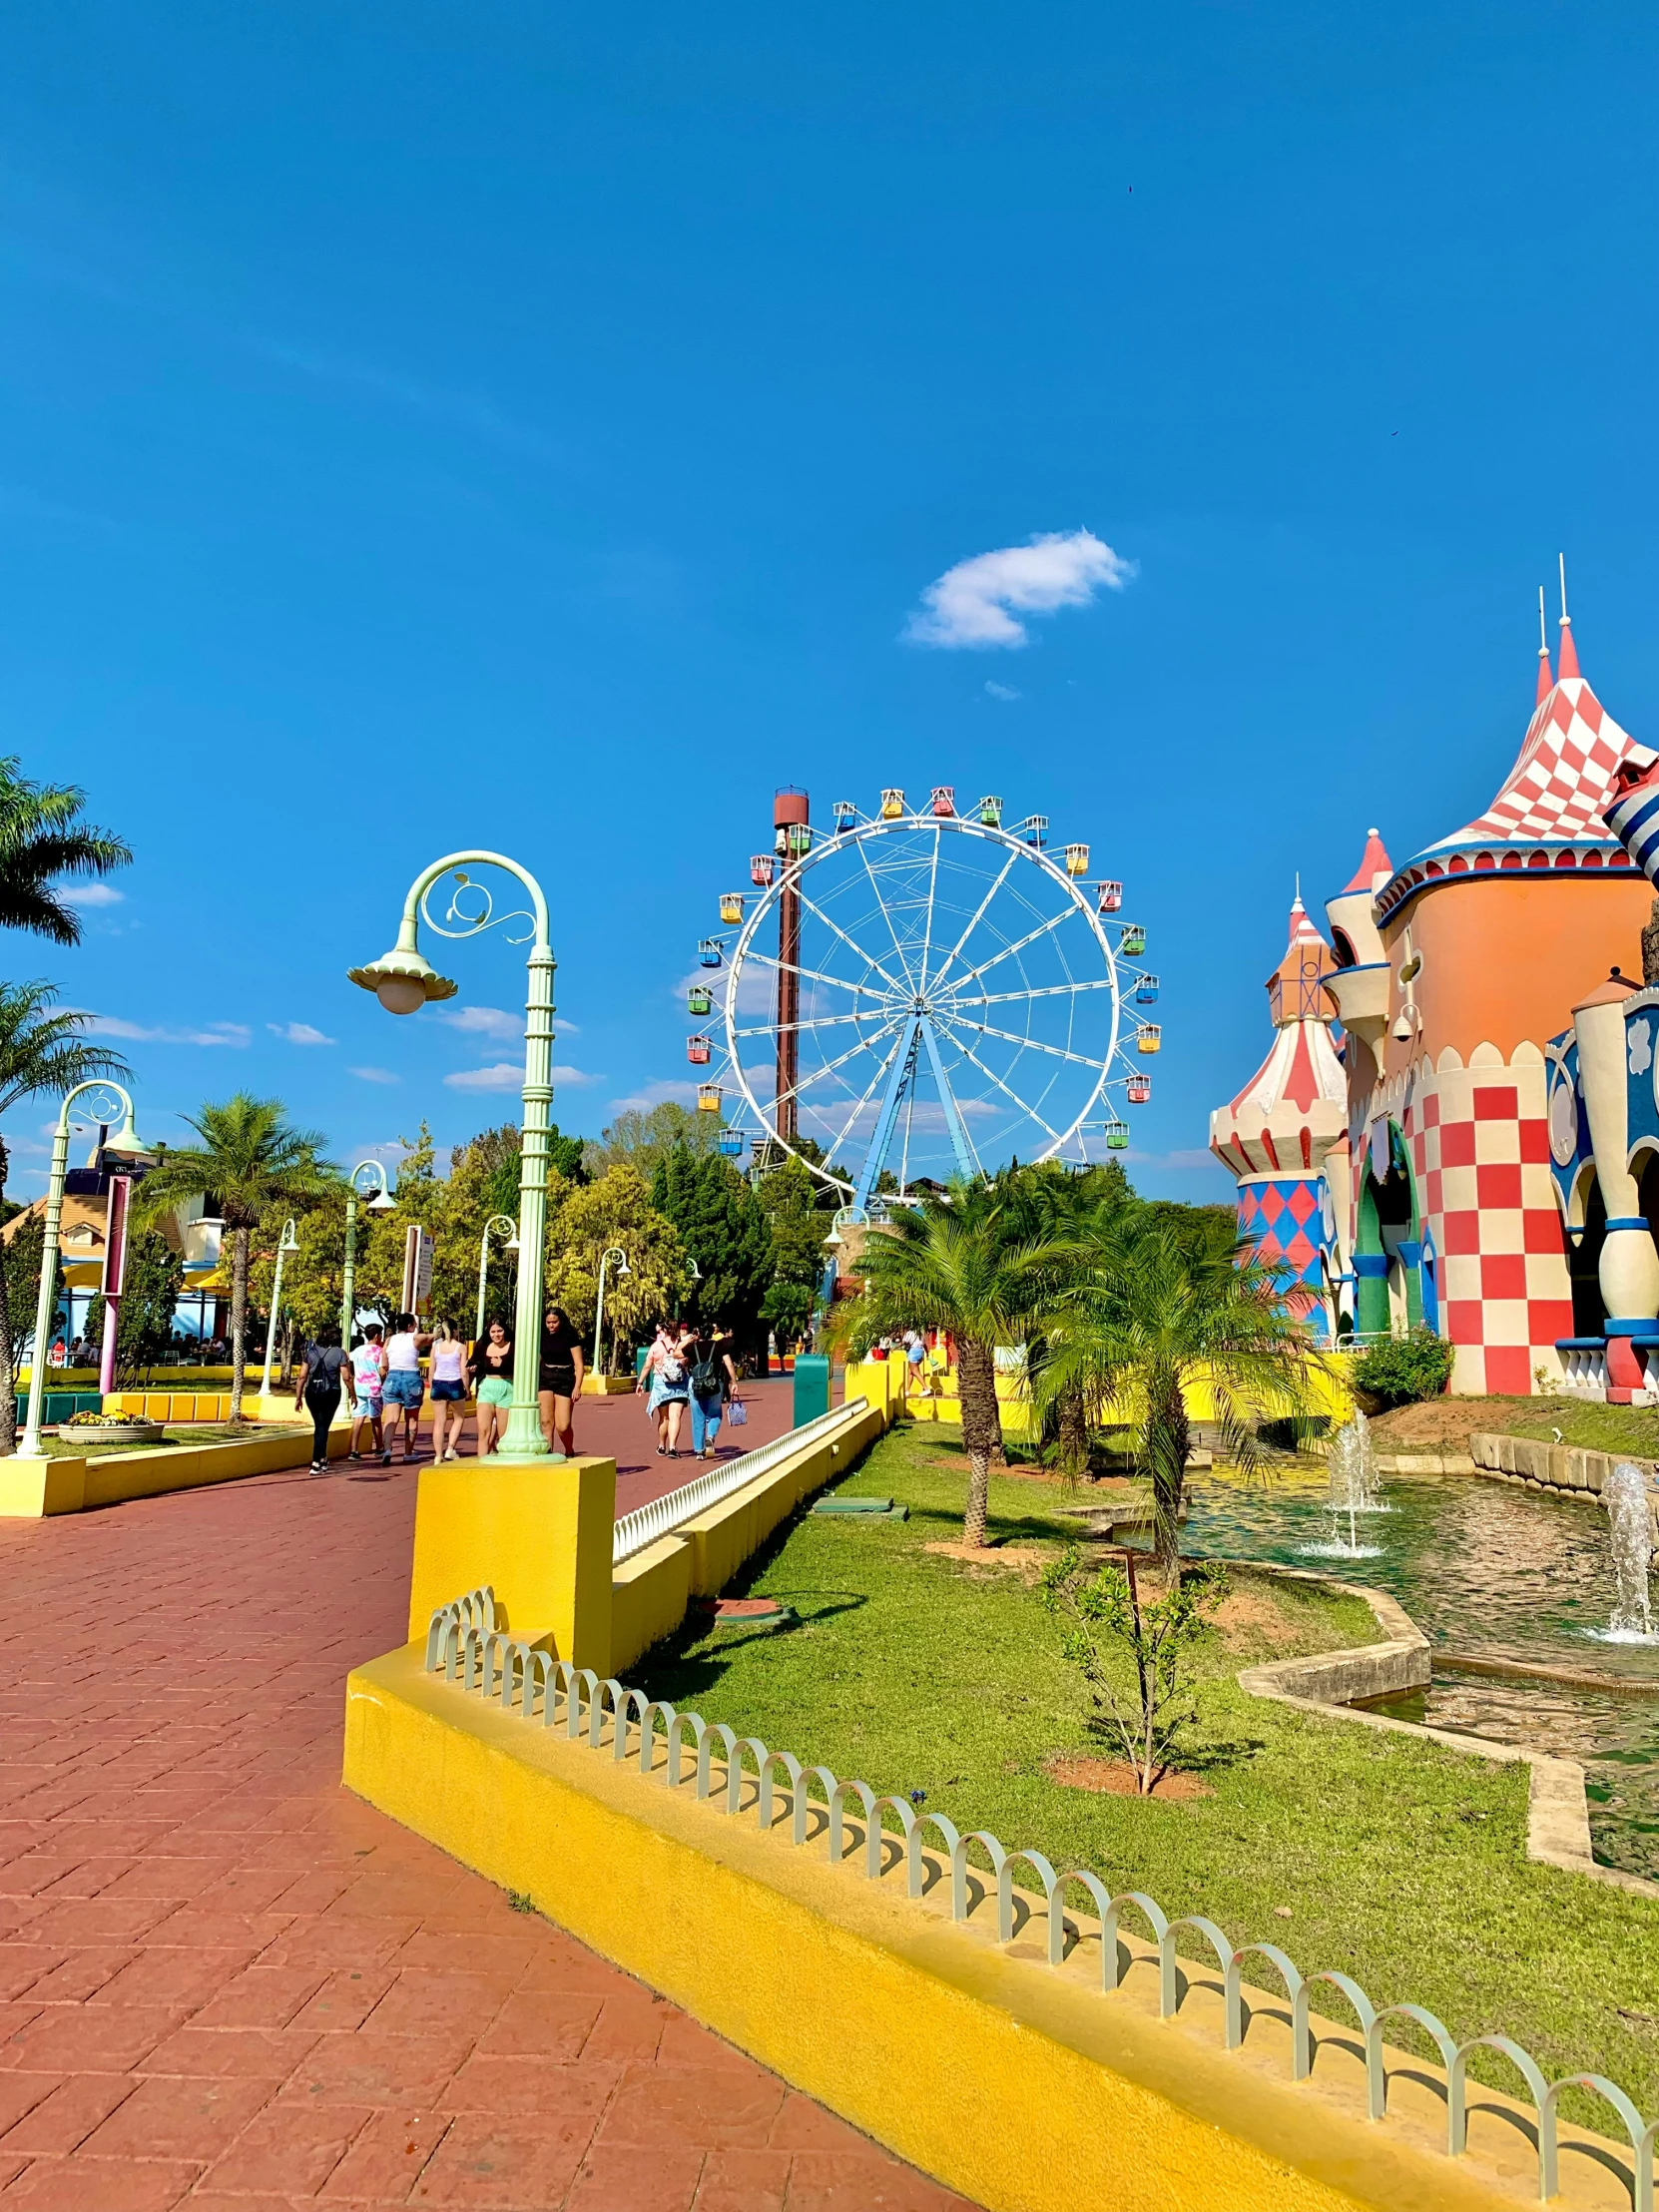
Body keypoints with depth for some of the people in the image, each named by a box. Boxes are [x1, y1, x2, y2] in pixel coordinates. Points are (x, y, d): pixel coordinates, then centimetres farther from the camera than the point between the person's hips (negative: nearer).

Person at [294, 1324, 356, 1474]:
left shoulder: (311, 1352, 5)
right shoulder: (339, 1353, -3)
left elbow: (302, 1376, 2)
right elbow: (346, 1377, -7)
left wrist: (298, 1397, 8)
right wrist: (353, 1395, 5)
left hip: (312, 1393, 3)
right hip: (331, 1394, -3)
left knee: (319, 1425, 19)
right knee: (323, 1427, 2)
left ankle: (322, 1458, 29)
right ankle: (316, 1463, -4)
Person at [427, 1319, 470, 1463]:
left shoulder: (436, 1346, 4)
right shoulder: (460, 1347, -5)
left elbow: (432, 1371, 7)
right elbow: (464, 1372, -7)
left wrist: (432, 1387, 17)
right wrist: (466, 1389, 3)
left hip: (438, 1384, 3)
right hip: (455, 1385, -3)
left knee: (439, 1422, 8)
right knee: (459, 1418, 17)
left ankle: (438, 1456, 8)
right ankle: (450, 1449, 3)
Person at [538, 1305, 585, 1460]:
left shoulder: (570, 1337, -4)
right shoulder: (542, 1338, 8)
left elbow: (578, 1364, -6)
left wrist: (577, 1387, -14)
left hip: (565, 1380, -3)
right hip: (545, 1379, 3)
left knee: (563, 1426, -6)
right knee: (546, 1422, -8)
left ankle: (569, 1452, 20)